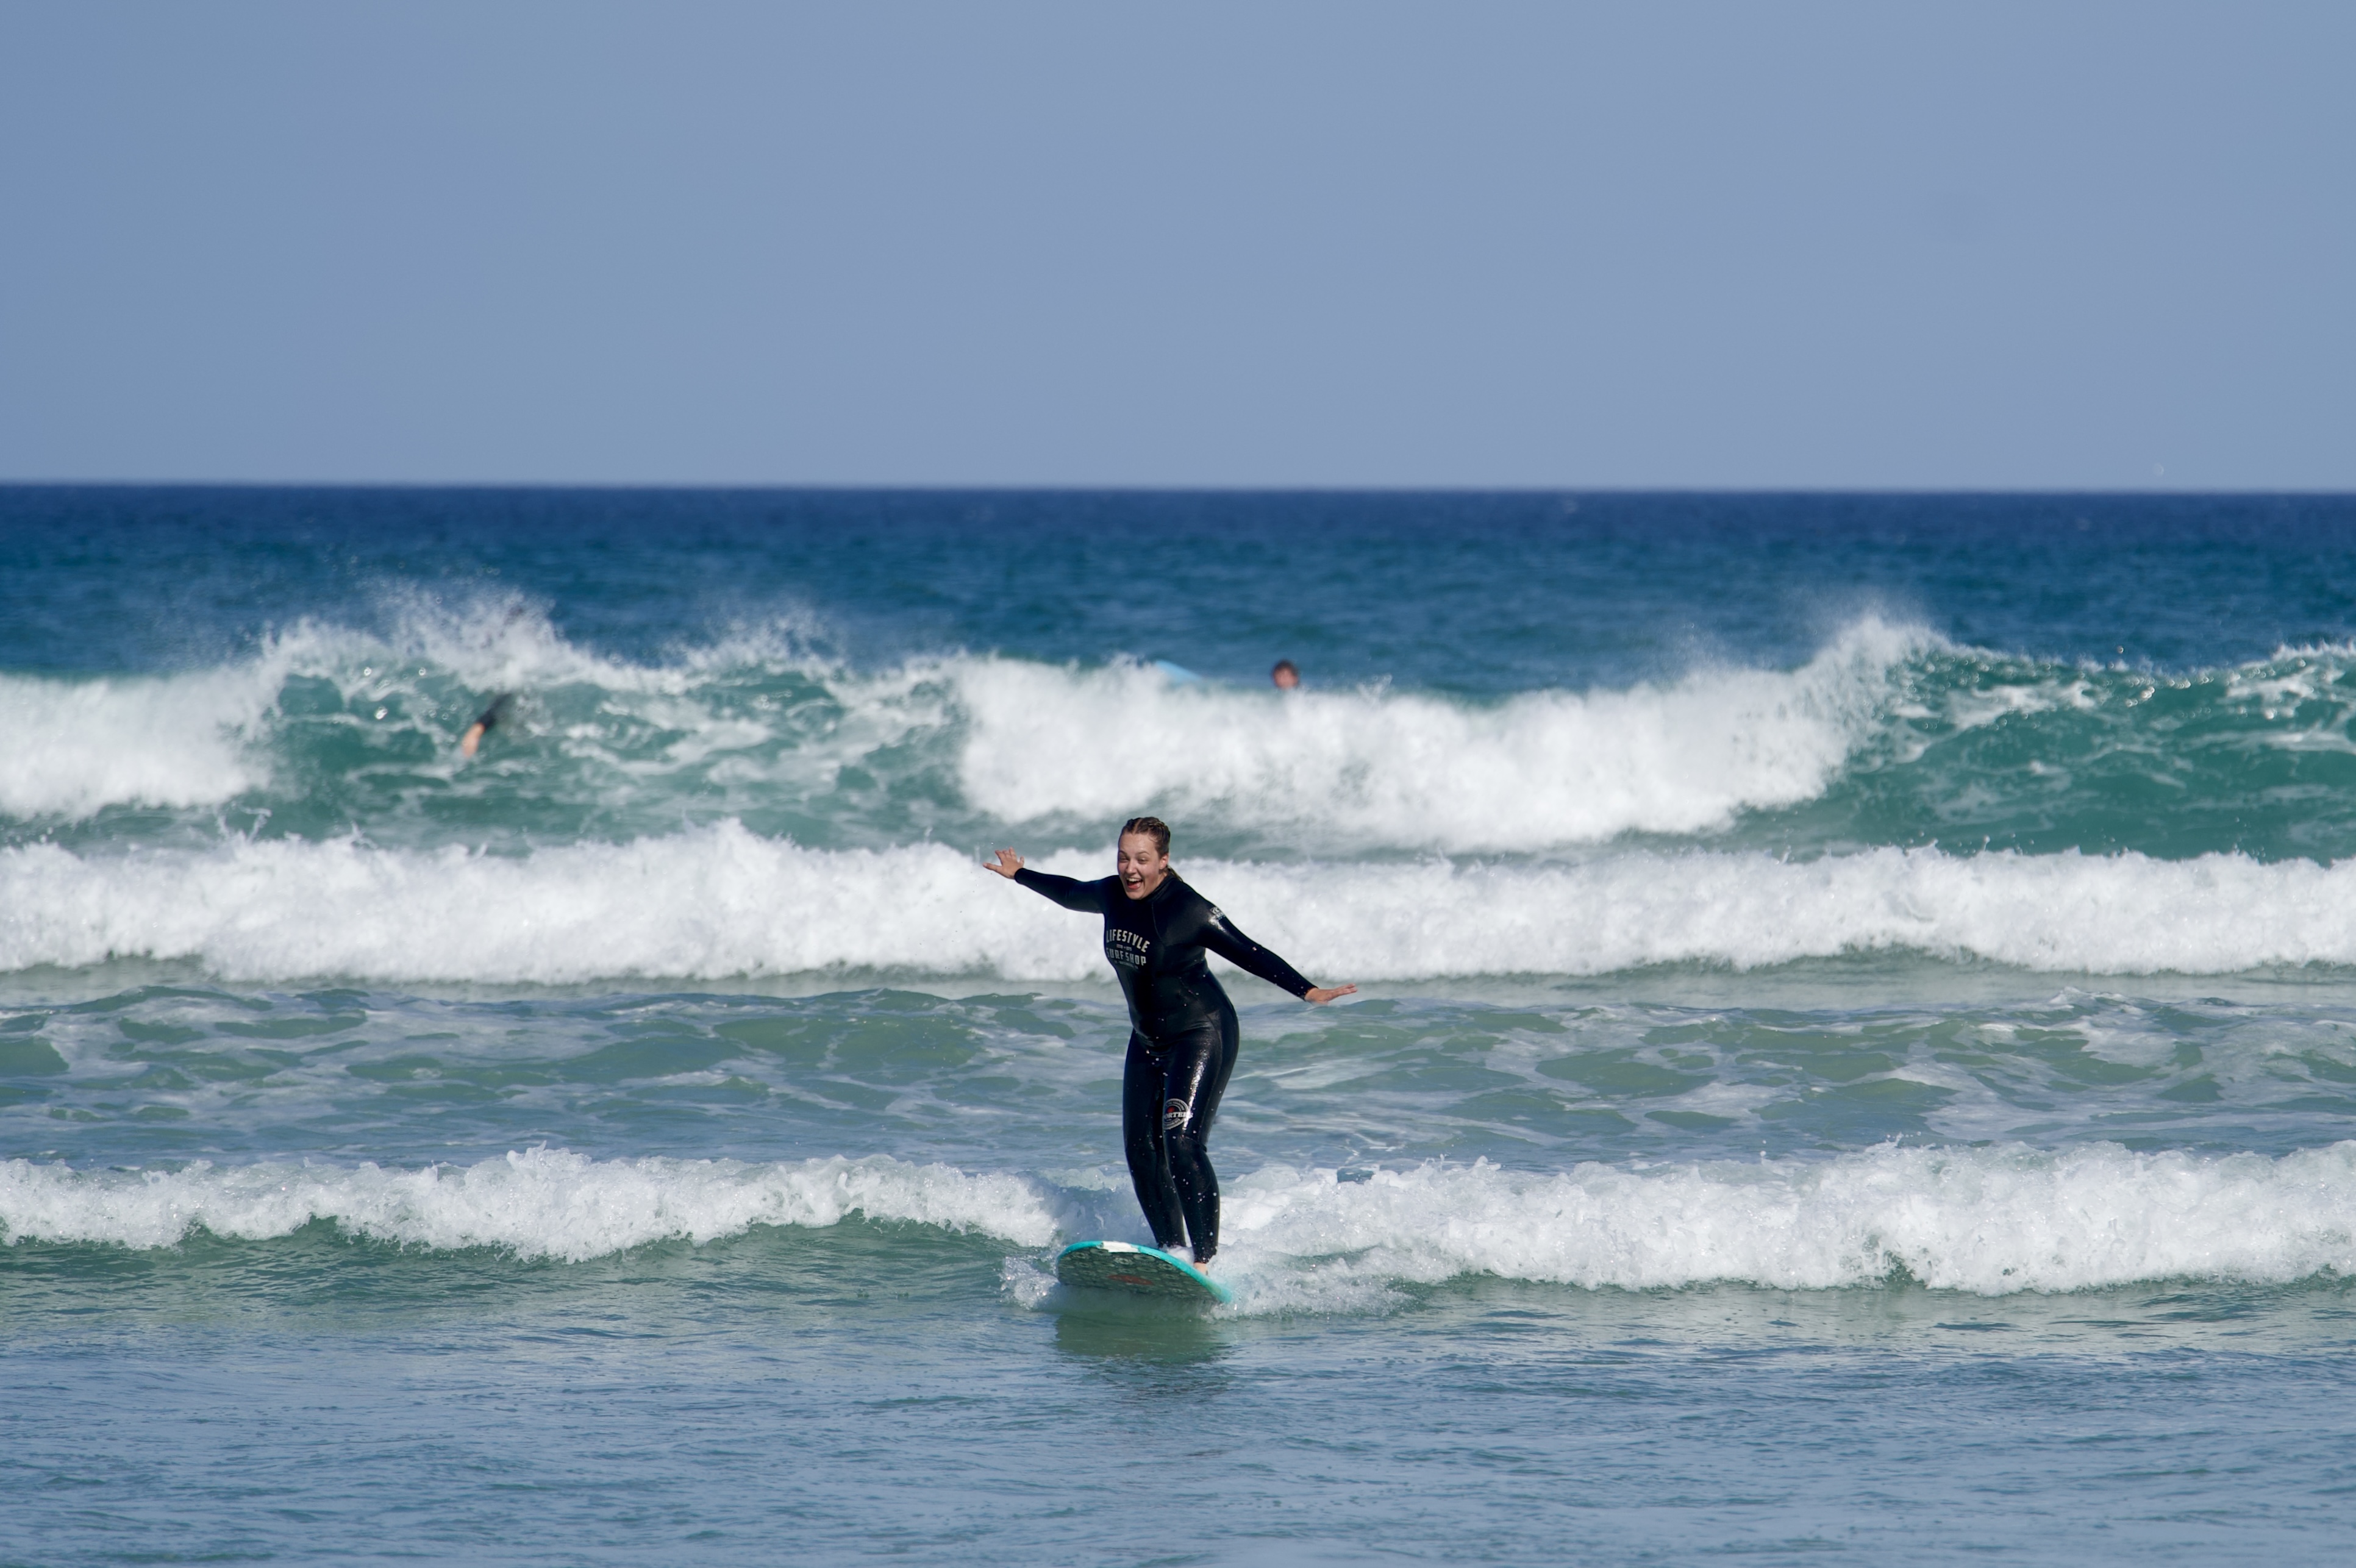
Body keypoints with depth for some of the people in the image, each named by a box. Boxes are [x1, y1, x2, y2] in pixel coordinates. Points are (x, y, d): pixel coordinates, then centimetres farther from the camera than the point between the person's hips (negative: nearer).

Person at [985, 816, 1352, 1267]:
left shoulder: (1189, 910, -22)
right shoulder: (1113, 896, -1)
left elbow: (1250, 955, -23)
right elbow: (1071, 894, 21)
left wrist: (1308, 991, -32)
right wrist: (1020, 875, 35)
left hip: (1202, 1035, -8)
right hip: (1148, 1042, 8)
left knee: (1182, 1141, -21)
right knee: (1141, 1150, 4)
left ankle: (1204, 1260, -23)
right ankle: (1171, 1255, 14)